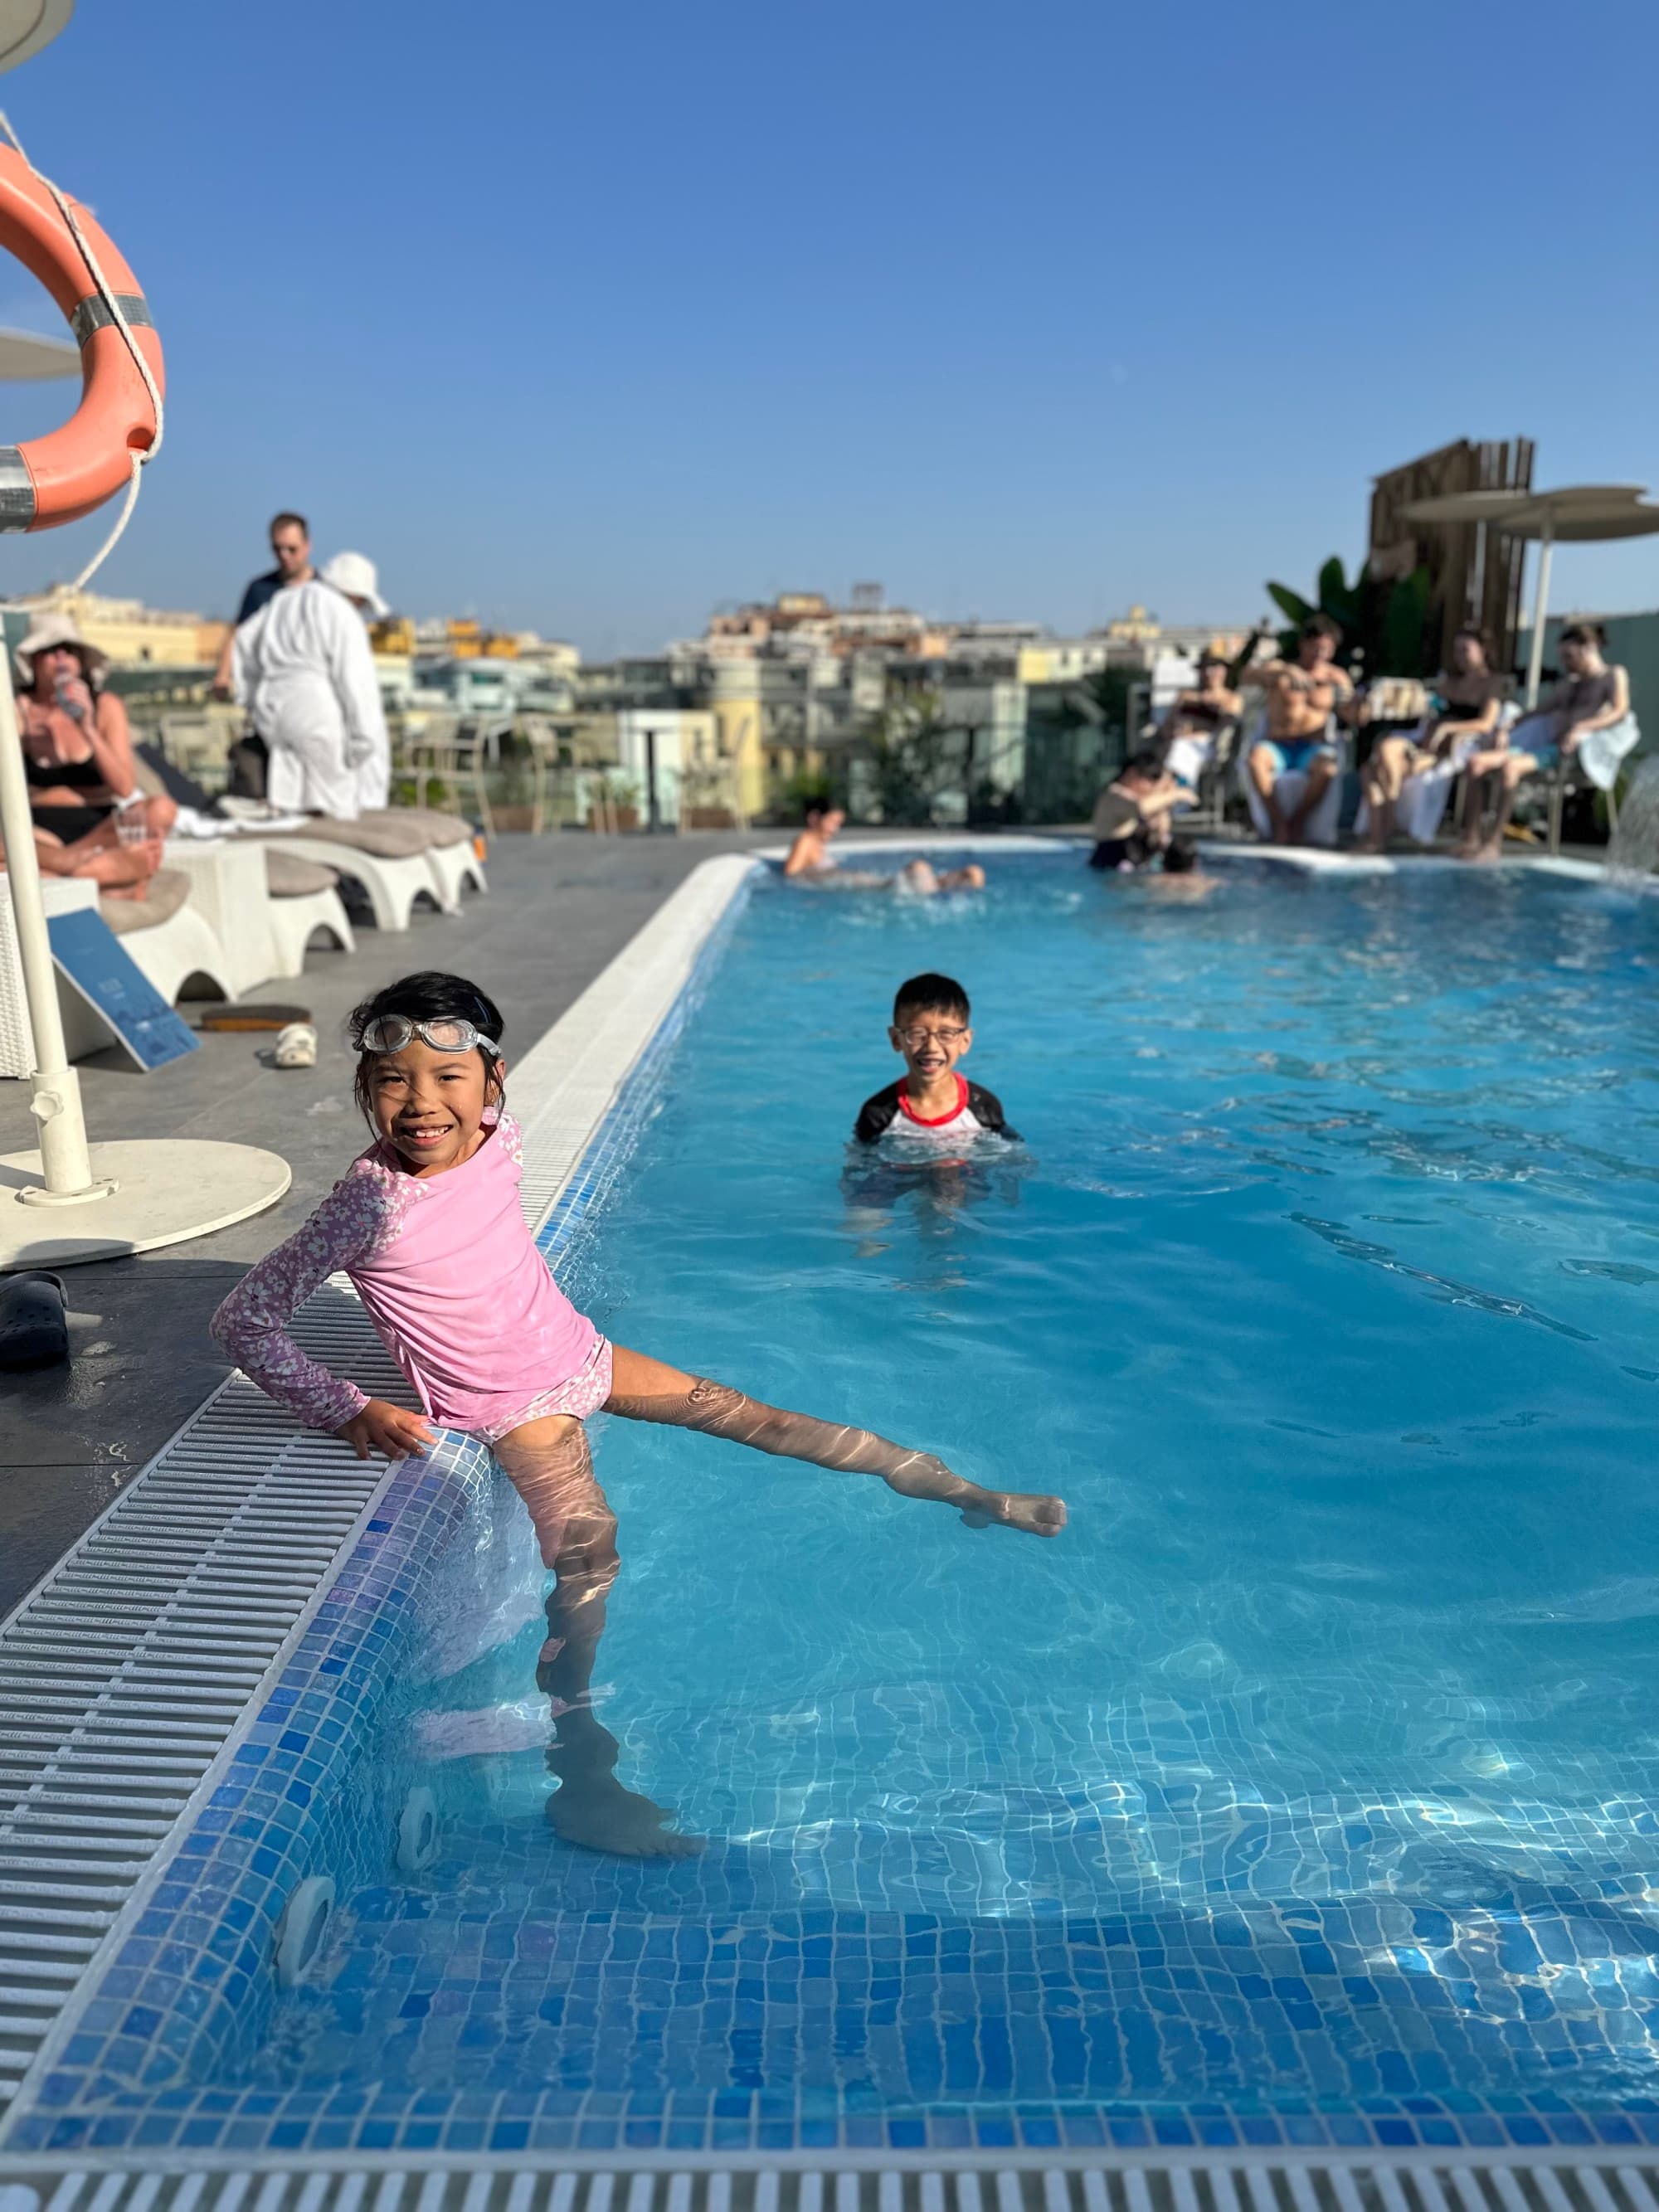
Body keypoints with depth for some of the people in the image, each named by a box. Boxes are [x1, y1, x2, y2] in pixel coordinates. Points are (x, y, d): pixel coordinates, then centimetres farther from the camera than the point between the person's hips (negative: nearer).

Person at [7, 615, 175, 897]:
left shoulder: (105, 706, 3)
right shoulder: (19, 710, 2)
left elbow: (126, 788, -7)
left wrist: (88, 729, -16)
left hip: (102, 828, 1)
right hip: (47, 833, -1)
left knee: (162, 810, -30)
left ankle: (64, 867, -27)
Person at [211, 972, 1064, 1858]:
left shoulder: (496, 1138, -11)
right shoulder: (375, 1201, -26)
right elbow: (244, 1319, -22)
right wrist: (348, 1412, -25)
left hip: (575, 1355, 5)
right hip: (512, 1407, -5)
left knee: (745, 1413, 7)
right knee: (586, 1556, -25)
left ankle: (962, 1492, 17)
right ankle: (582, 1783, -12)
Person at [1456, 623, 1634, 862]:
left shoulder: (1614, 675, 12)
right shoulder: (1569, 683, 31)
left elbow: (1620, 711, -5)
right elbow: (1541, 710, 27)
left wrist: (1582, 727, -22)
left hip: (1567, 751, -7)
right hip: (1540, 743, 7)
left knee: (1509, 766, -36)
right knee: (1475, 762, -16)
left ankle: (1493, 843, -38)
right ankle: (1472, 839, -23)